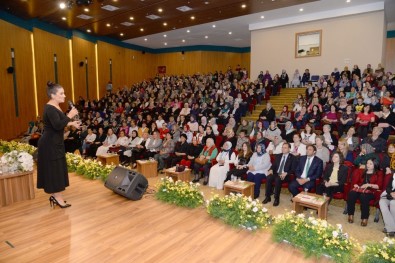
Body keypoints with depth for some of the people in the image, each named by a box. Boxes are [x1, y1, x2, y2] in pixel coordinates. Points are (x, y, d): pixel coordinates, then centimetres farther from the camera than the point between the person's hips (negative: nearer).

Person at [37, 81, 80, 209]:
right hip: (50, 144, -10)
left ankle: (55, 195, 24)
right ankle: (57, 197, 8)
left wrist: (71, 123, 10)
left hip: (55, 143, 10)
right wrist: (70, 115, -23)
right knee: (54, 169, -2)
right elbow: (57, 125, -29)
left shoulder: (55, 107, 10)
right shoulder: (50, 108, -19)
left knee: (56, 169, 14)